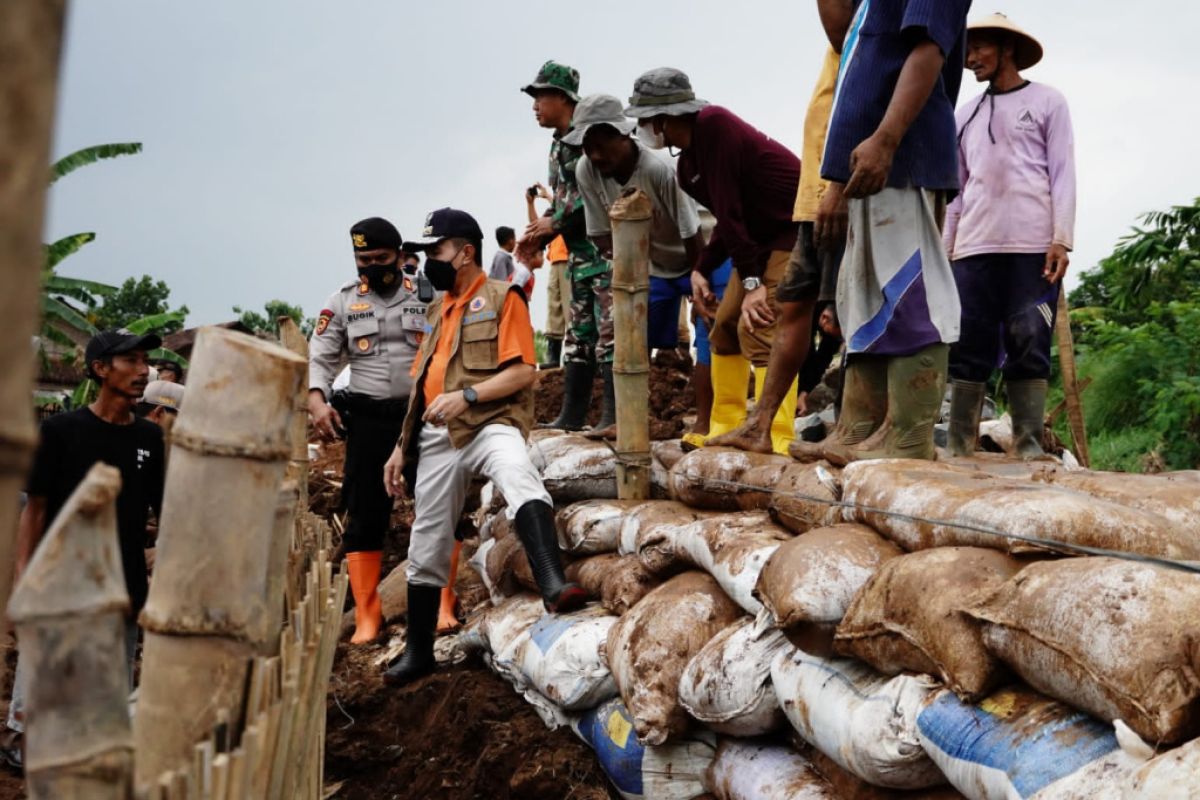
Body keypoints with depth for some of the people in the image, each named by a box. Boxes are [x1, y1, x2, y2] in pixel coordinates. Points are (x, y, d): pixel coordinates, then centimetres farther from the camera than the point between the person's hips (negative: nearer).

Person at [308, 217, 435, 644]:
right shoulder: (343, 301, 5)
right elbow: (319, 357, 4)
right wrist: (317, 401, -13)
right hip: (369, 419, 1)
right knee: (365, 516, 1)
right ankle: (367, 618, 8)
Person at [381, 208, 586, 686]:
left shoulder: (502, 298, 1)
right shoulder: (439, 310, 22)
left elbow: (524, 372, -10)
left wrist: (467, 395, -22)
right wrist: (402, 447, 21)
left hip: (491, 425, -7)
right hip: (437, 438, 7)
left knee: (519, 475, -40)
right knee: (426, 550, 9)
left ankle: (553, 585, -55)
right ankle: (419, 651, 22)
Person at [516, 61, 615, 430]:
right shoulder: (558, 147, 17)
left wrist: (555, 223, -14)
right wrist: (538, 236, 5)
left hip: (606, 246, -10)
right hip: (580, 253, 10)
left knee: (609, 333, -10)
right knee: (578, 334, 11)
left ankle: (614, 416, -7)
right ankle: (572, 415, 15)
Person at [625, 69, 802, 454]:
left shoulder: (714, 125, -19)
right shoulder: (686, 166, 9)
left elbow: (730, 209, -22)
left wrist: (752, 281, -24)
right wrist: (701, 270, 2)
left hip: (798, 226, -10)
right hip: (762, 237, 10)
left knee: (759, 326, -20)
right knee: (725, 325, 10)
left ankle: (776, 441, -21)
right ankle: (726, 430, 17)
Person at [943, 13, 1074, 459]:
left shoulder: (1047, 102, 10)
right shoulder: (966, 115, 21)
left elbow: (1062, 172, 2)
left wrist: (1061, 239, -8)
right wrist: (943, 248, 12)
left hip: (1033, 245, -4)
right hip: (973, 247, 4)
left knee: (1029, 347, -7)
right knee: (968, 349, -2)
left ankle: (1029, 448, -5)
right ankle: (960, 449, -2)